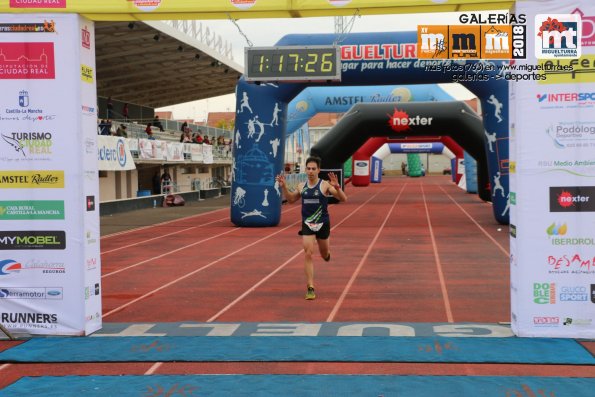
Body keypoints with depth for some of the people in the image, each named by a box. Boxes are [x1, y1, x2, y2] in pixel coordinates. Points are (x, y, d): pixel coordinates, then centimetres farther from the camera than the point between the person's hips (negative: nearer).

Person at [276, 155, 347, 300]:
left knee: (324, 254, 16)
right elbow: (291, 200, 21)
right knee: (308, 254, -11)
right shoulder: (302, 186, 3)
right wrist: (284, 187, 7)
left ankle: (327, 251, 57)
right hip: (307, 224, 1)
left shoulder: (325, 185, -9)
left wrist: (337, 187, -31)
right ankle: (310, 287, -8)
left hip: (323, 224, -1)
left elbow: (343, 199, -14)